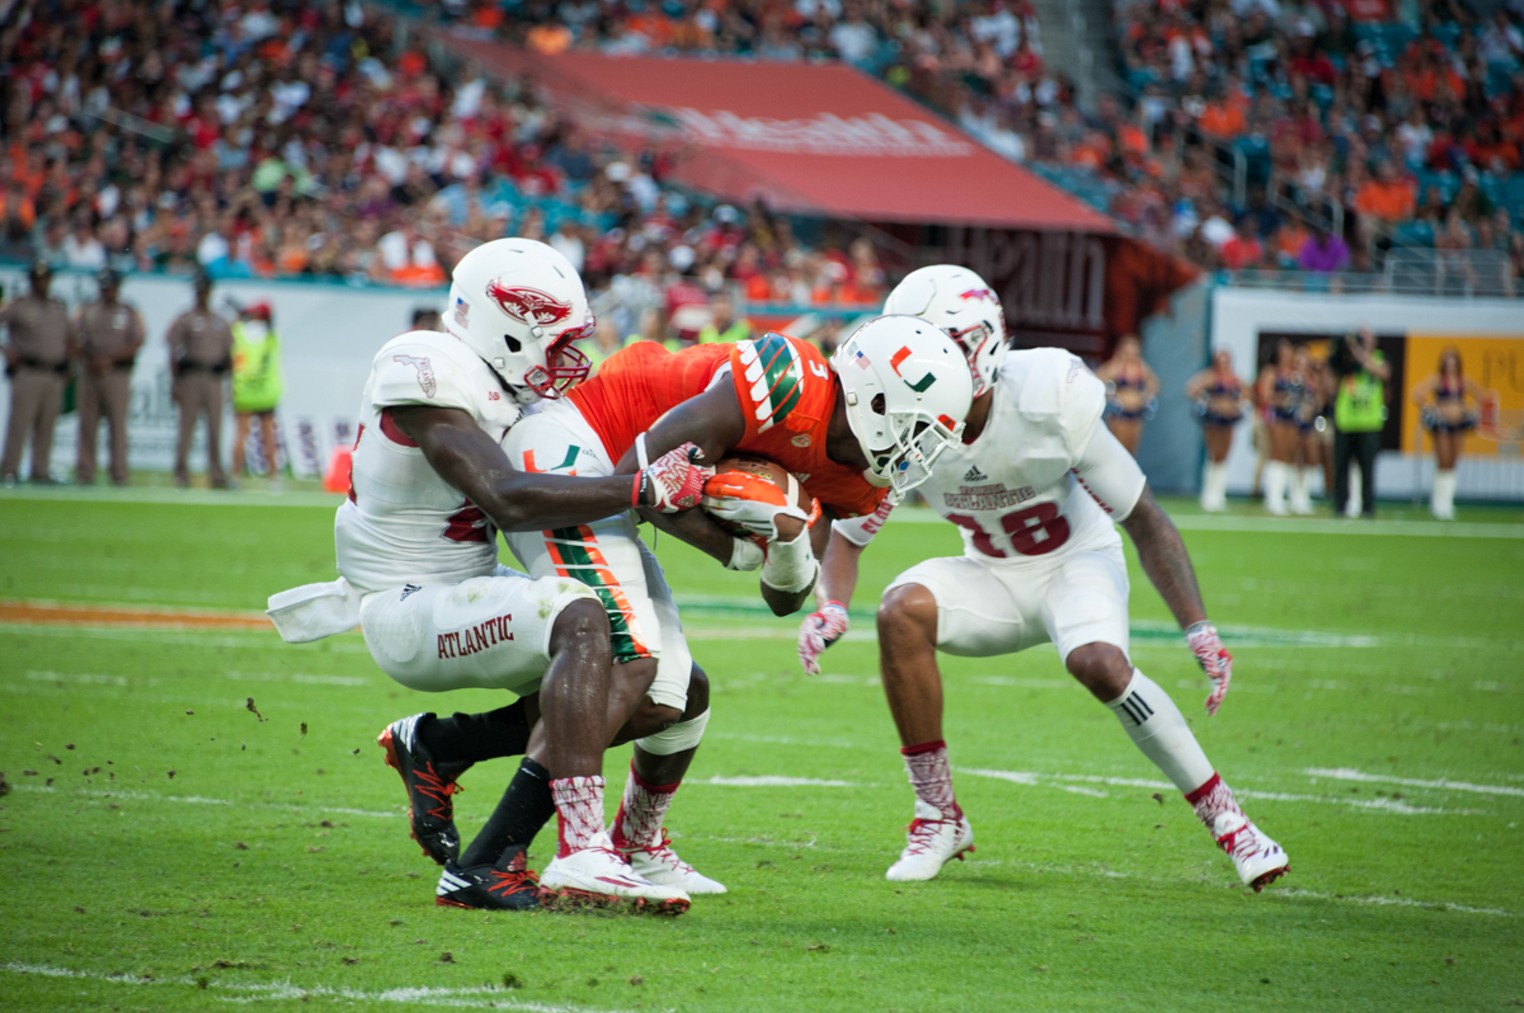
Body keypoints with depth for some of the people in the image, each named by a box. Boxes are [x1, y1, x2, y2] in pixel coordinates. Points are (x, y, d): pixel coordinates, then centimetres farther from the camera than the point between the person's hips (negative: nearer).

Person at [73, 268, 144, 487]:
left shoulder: (129, 314, 7)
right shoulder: (87, 311, 14)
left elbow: (135, 345, -2)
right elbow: (76, 342, 10)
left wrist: (109, 359, -13)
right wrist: (87, 360, -9)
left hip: (117, 372, -2)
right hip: (89, 371, 2)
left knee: (118, 423, -5)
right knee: (87, 423, 1)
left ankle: (119, 474, -4)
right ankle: (85, 472, 3)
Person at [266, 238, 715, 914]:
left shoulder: (501, 389, 9)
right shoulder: (427, 372, -20)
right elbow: (509, 502, -30)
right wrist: (645, 489, -30)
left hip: (467, 593, 10)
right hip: (411, 612, -10)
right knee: (578, 621, -32)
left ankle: (435, 746, 11)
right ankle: (582, 854, -43)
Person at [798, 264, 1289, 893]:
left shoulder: (1050, 400, -28)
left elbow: (1143, 518, -19)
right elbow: (848, 534, -2)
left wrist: (1198, 627, -24)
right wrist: (829, 607, -24)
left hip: (1078, 563, -3)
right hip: (992, 577, 3)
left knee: (1099, 664, -34)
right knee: (903, 611, -27)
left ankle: (1224, 817, -15)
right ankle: (938, 818, -14)